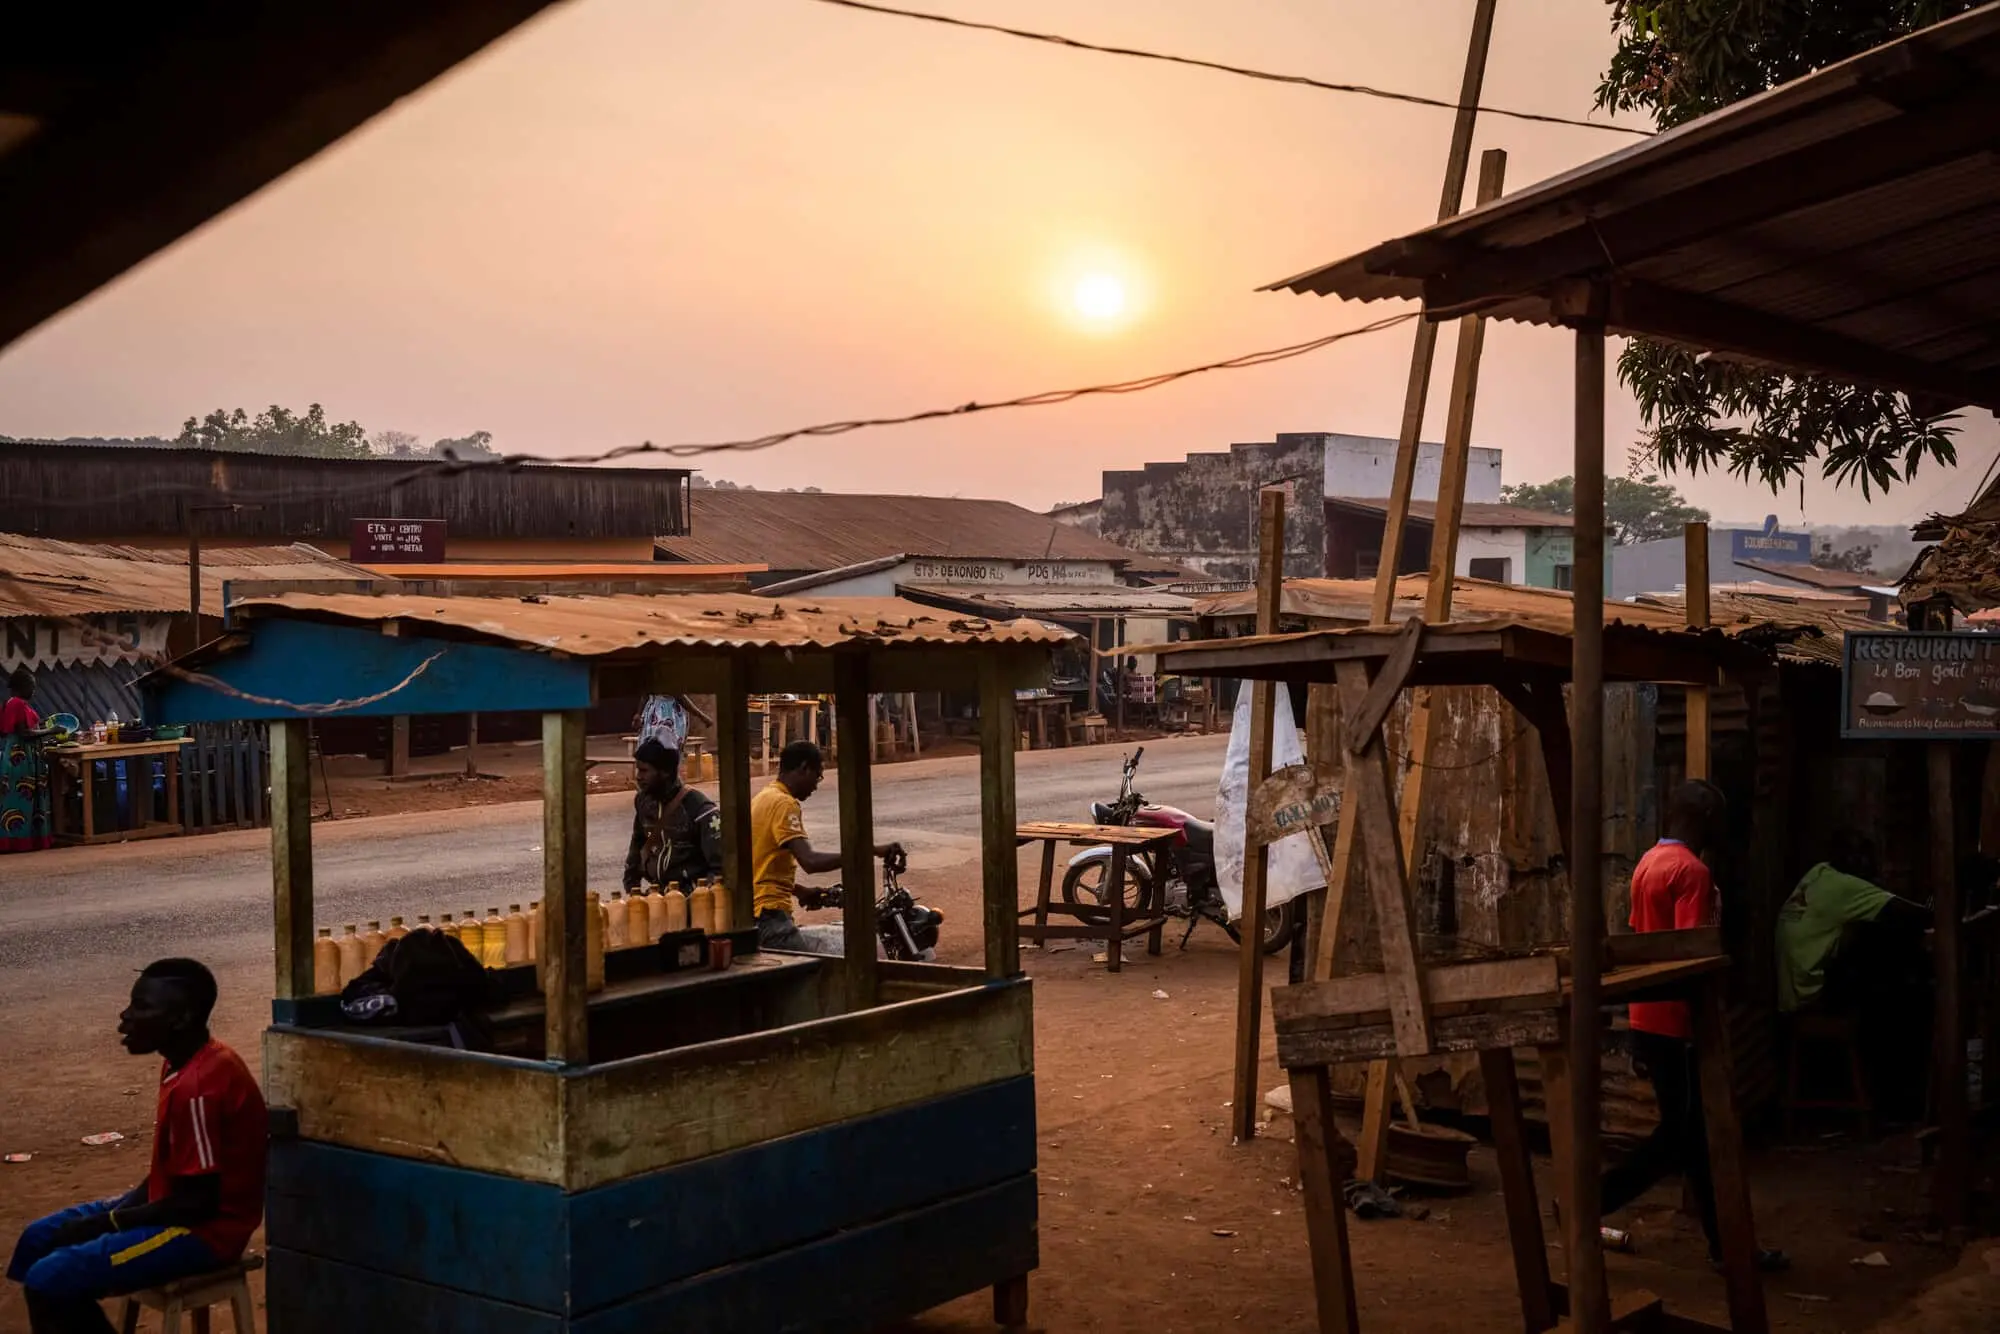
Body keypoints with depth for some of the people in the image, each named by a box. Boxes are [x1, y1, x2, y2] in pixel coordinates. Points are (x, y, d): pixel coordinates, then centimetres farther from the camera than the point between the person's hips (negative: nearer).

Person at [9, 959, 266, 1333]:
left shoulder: (198, 1085, -26)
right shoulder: (186, 1063, 5)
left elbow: (199, 1201, -23)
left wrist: (108, 1222, -14)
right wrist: (116, 1212, 3)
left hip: (205, 1229, -10)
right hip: (178, 1210, 10)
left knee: (48, 1280, -17)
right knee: (39, 1240, 13)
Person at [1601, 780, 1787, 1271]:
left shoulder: (1648, 863, 13)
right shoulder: (1692, 871, -17)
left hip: (1649, 1021, 9)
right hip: (1676, 1026, -9)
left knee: (1691, 1134, 14)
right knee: (1683, 1136, 2)